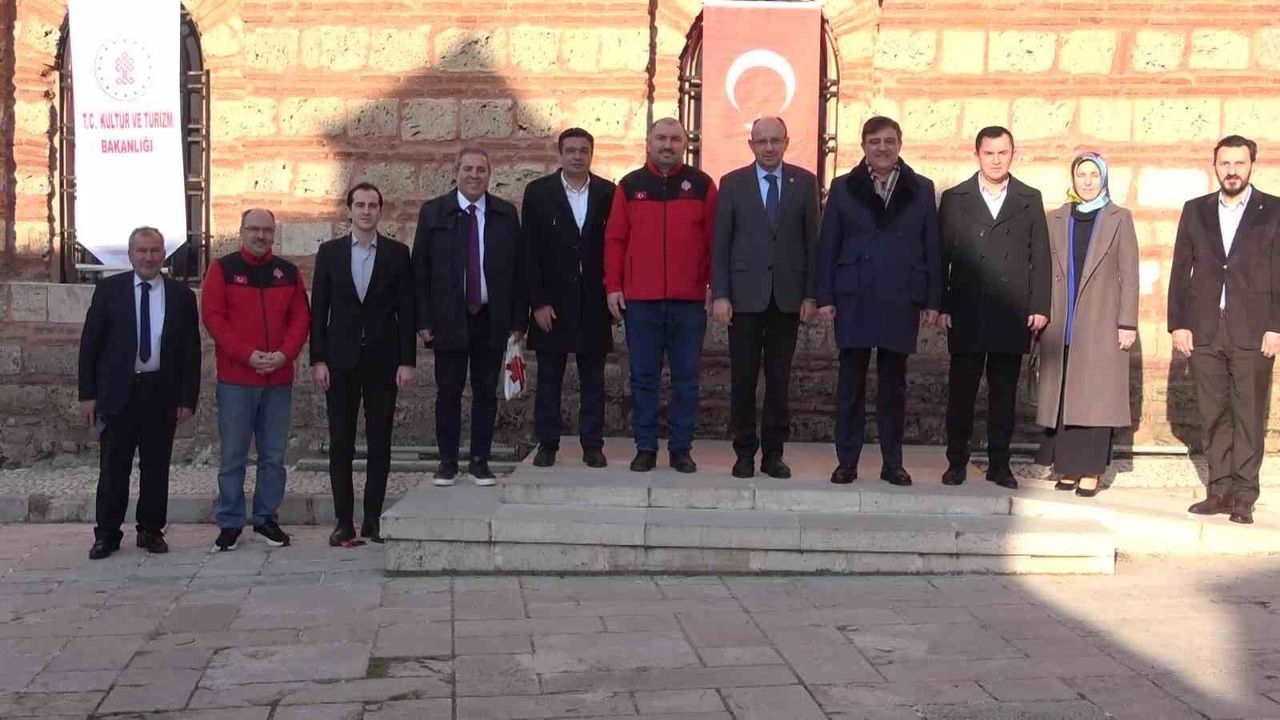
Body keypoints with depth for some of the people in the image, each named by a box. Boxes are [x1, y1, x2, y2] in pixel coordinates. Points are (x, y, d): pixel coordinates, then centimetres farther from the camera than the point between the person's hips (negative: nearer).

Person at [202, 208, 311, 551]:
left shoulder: (288, 272, 9)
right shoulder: (222, 269, 1)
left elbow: (301, 318, 7)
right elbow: (213, 317, -5)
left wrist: (284, 354, -9)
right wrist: (248, 355, -14)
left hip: (279, 378, 3)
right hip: (235, 379, -3)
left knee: (274, 455, 7)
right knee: (232, 455, 1)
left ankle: (267, 518, 17)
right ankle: (230, 523, 8)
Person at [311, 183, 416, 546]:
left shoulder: (397, 253, 3)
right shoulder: (329, 252, 5)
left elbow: (406, 310, 1)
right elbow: (318, 309, 4)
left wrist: (407, 360, -5)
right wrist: (318, 359, -3)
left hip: (383, 361, 0)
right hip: (341, 361, 1)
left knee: (380, 445, 3)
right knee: (340, 445, 2)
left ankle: (373, 520, 10)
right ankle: (344, 522, 8)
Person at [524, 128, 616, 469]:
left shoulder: (607, 193, 5)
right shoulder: (538, 192, 2)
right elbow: (529, 251, -2)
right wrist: (538, 302, -8)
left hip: (593, 302, 1)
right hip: (552, 302, -1)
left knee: (593, 379, 5)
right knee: (548, 379, 5)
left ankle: (592, 445, 12)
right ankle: (547, 444, 13)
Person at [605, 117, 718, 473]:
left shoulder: (701, 185, 5)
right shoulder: (630, 186, 7)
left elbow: (714, 240, 4)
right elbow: (615, 239, 6)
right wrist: (613, 286, 0)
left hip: (689, 300, 0)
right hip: (640, 299, 1)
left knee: (686, 377, 4)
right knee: (643, 377, 5)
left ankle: (681, 449, 13)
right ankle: (645, 448, 13)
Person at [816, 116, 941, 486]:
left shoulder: (921, 189, 8)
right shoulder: (843, 188, 7)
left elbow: (932, 248, 6)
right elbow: (828, 245, 5)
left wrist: (932, 301, 0)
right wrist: (825, 297, -2)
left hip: (901, 300, 1)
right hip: (854, 299, 0)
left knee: (894, 385, 6)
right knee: (851, 382, 1)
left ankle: (893, 463, 13)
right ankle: (846, 462, 8)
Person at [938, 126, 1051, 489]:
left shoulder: (1030, 200, 10)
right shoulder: (954, 199, 7)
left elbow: (1040, 257, 7)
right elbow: (941, 256, 5)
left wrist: (1040, 307, -1)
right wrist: (941, 305, -3)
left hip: (1013, 316, 1)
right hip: (967, 314, -1)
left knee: (1004, 391, 6)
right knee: (961, 390, 2)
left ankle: (999, 463, 13)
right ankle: (957, 462, 9)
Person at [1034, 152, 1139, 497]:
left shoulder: (1119, 219, 4)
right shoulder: (1056, 219, 11)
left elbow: (1129, 274, 0)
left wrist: (1127, 323, -6)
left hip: (1101, 323, -3)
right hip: (1061, 324, 3)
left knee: (1096, 398, -3)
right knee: (1062, 396, 3)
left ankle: (1090, 472, 1)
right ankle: (1067, 468, 10)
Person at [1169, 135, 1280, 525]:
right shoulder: (1195, 211, 11)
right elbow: (1180, 271, 10)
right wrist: (1177, 323, 2)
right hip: (1204, 332, 3)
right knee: (1213, 416, 6)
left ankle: (1243, 497, 4)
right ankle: (1220, 490, 12)